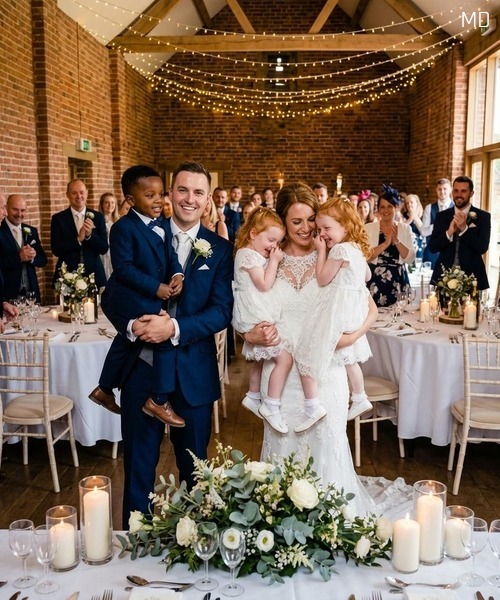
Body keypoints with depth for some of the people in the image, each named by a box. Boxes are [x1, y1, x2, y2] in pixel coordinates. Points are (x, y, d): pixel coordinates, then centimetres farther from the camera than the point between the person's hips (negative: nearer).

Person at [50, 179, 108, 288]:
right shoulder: (58, 218, 0)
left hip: (94, 275, 1)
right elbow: (56, 250, -7)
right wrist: (78, 239, -19)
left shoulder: (98, 217, 3)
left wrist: (90, 235, -18)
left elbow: (104, 248, -1)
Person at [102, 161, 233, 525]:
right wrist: (130, 325, -21)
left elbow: (221, 312, -9)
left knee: (194, 466, 17)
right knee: (138, 464, 13)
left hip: (193, 372, 0)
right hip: (141, 368, 0)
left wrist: (175, 328, -23)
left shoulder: (220, 249, 0)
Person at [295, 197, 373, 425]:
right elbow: (367, 276, 24)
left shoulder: (340, 249, -19)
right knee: (348, 355, 24)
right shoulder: (357, 248, 11)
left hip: (336, 310, -10)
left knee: (306, 353, -7)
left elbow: (322, 279, -14)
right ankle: (360, 399, 35)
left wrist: (321, 251, -9)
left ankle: (312, 407, -8)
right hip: (352, 308, 10)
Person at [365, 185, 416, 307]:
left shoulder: (405, 228, 7)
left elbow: (410, 259, 0)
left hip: (398, 281, 2)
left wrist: (396, 240, -12)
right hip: (375, 281, -2)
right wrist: (386, 243, -17)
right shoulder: (368, 228, 1)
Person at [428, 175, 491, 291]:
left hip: (471, 276, -1)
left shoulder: (483, 216, 0)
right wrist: (449, 232, -17)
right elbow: (432, 247, -1)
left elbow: (483, 247, -9)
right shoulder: (441, 216, 6)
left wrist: (464, 228, -20)